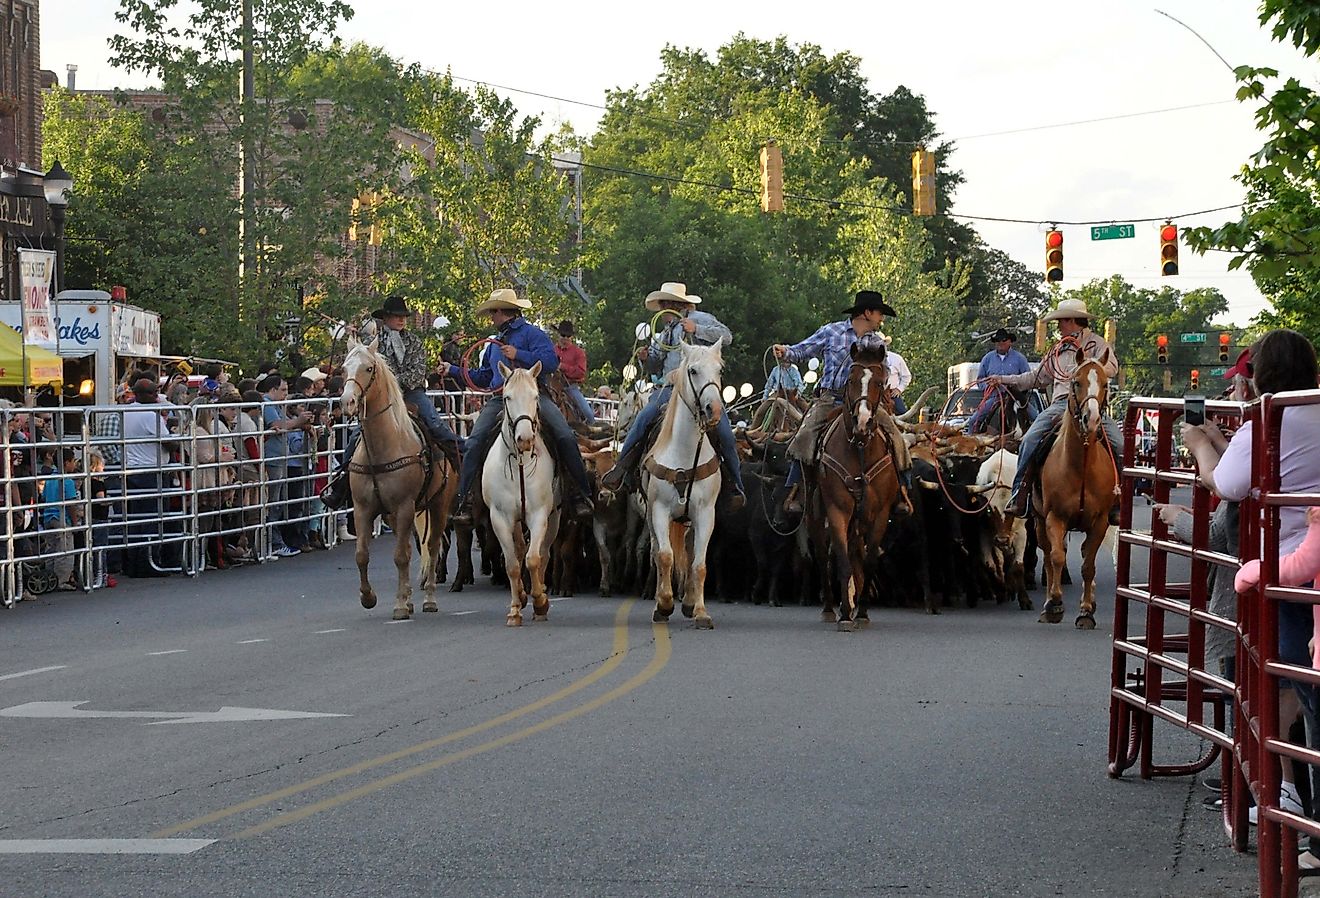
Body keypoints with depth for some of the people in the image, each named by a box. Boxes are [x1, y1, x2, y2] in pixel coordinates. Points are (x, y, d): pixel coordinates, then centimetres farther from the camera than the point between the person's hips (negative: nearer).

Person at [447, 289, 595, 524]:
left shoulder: (531, 333, 5)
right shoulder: (494, 345, 27)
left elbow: (551, 361, -11)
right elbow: (482, 378, 36)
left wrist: (519, 355, -15)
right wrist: (453, 370, 30)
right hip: (498, 399, 5)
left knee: (566, 436, -21)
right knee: (475, 442, -17)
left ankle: (583, 495, -14)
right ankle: (465, 501, -15)